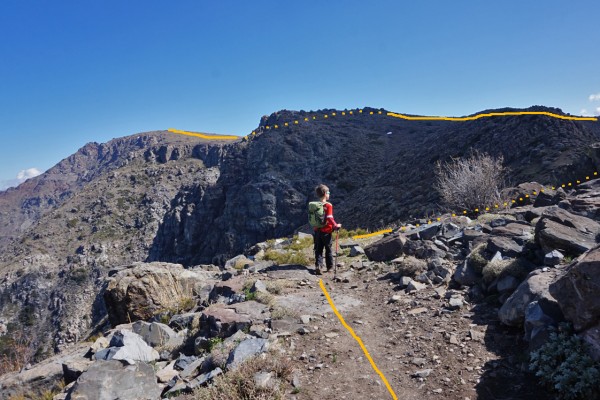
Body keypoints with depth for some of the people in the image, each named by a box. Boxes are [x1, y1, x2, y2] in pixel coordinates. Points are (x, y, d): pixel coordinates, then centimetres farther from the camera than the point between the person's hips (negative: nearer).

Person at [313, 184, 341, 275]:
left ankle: (318, 266, -7)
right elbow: (330, 218, -20)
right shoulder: (328, 205, -14)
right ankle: (329, 267, 21)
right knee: (328, 249, 12)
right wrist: (336, 226, -7)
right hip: (326, 231, -4)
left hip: (317, 231, 4)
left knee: (318, 250, 8)